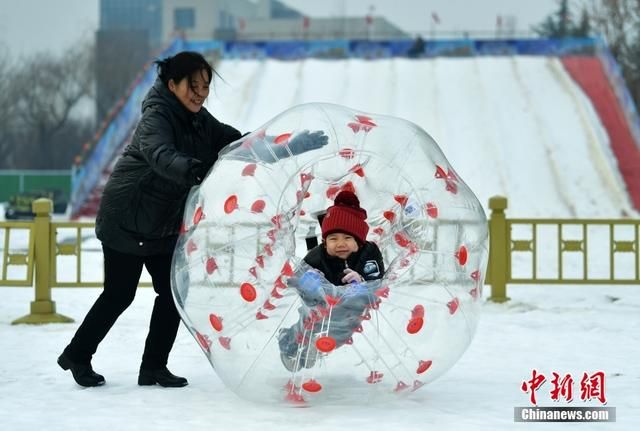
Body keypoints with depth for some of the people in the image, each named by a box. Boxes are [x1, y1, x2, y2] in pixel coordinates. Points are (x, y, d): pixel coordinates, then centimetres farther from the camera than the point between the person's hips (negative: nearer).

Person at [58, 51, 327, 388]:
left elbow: (237, 142, 5)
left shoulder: (198, 120, 4)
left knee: (172, 290, 3)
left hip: (164, 221, 8)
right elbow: (160, 155, -42)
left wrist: (289, 148, -7)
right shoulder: (156, 116, -23)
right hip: (127, 219, -8)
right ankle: (77, 355, 20)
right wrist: (195, 171, -61)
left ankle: (153, 367, 11)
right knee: (119, 294, 1)